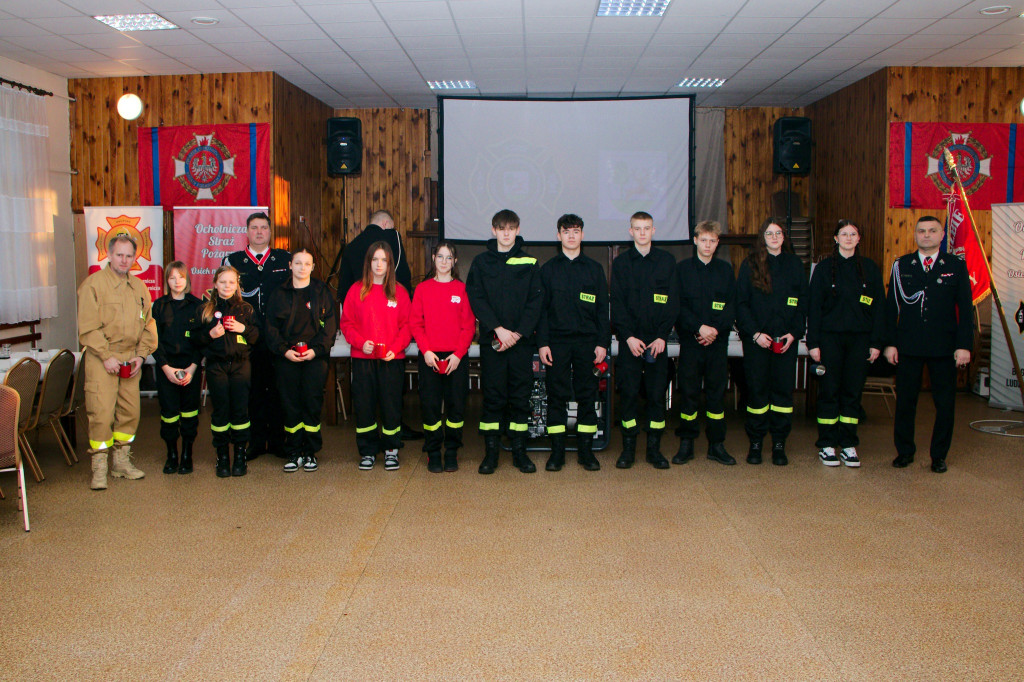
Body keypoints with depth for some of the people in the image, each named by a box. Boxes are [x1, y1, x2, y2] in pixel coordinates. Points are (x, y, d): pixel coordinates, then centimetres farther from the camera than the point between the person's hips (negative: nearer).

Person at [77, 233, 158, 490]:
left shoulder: (139, 287, 13)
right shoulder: (93, 284, -4)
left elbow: (148, 324, 15)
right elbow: (88, 327, -9)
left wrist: (141, 354, 2)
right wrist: (106, 356, -14)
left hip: (131, 360, 5)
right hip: (101, 359, -5)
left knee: (130, 412, 8)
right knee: (101, 413, -8)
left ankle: (121, 461, 22)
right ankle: (99, 468, 1)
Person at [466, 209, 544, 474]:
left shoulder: (529, 263, 7)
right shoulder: (481, 262, 6)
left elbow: (536, 301, 2)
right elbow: (476, 298, -2)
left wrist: (518, 333, -10)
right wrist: (499, 329, -13)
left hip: (521, 340, 1)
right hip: (491, 341, -1)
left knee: (521, 397, 4)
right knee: (493, 397, 1)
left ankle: (519, 450, 13)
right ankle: (491, 452, 9)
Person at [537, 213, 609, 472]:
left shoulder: (594, 269, 9)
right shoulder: (548, 269, 8)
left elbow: (602, 309, 8)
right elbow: (541, 308, 5)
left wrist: (603, 342, 0)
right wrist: (542, 342, -4)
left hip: (587, 341, 1)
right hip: (557, 341, -1)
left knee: (587, 395, 4)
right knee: (557, 395, 1)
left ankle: (585, 450, 12)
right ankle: (557, 451, 8)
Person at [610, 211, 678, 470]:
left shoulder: (667, 261, 7)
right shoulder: (621, 262, 7)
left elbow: (673, 302, 3)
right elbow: (617, 303, 1)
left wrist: (662, 336, -7)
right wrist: (628, 336, -9)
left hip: (657, 340, 1)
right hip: (629, 339, 0)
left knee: (657, 394, 2)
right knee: (628, 393, 0)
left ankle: (654, 448, 11)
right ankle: (628, 448, 9)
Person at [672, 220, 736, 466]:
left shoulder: (725, 269, 11)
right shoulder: (682, 268, 5)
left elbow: (732, 305, 6)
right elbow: (679, 306, -2)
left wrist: (716, 329, -9)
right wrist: (699, 327, -14)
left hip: (718, 340, 2)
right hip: (690, 340, -2)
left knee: (716, 391, 4)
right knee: (688, 392, 0)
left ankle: (716, 445, 12)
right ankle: (686, 444, 9)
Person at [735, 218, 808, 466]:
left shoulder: (794, 264, 9)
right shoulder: (750, 264, 3)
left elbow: (803, 303, 8)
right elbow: (741, 303, -1)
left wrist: (794, 333, -4)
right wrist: (755, 333, -10)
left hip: (786, 340, 2)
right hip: (756, 339, -2)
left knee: (783, 389, 2)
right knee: (757, 390, 1)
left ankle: (779, 443, 10)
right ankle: (755, 443, 11)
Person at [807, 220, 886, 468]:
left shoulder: (870, 268, 7)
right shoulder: (824, 268, 2)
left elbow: (879, 306, 7)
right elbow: (814, 306, 0)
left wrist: (877, 342, 1)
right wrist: (813, 342, -6)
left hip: (859, 338, 2)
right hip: (830, 337, -2)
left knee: (853, 391, 5)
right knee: (829, 391, 2)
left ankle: (848, 445, 14)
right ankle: (827, 445, 10)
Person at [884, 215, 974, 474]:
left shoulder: (956, 266, 5)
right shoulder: (901, 265, 6)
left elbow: (965, 308, 3)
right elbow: (891, 307, 6)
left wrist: (964, 345, -5)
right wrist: (890, 343, -1)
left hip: (944, 346, 0)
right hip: (908, 346, 0)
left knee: (945, 404, 4)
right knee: (905, 401, 6)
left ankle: (939, 455, 17)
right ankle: (904, 451, 20)